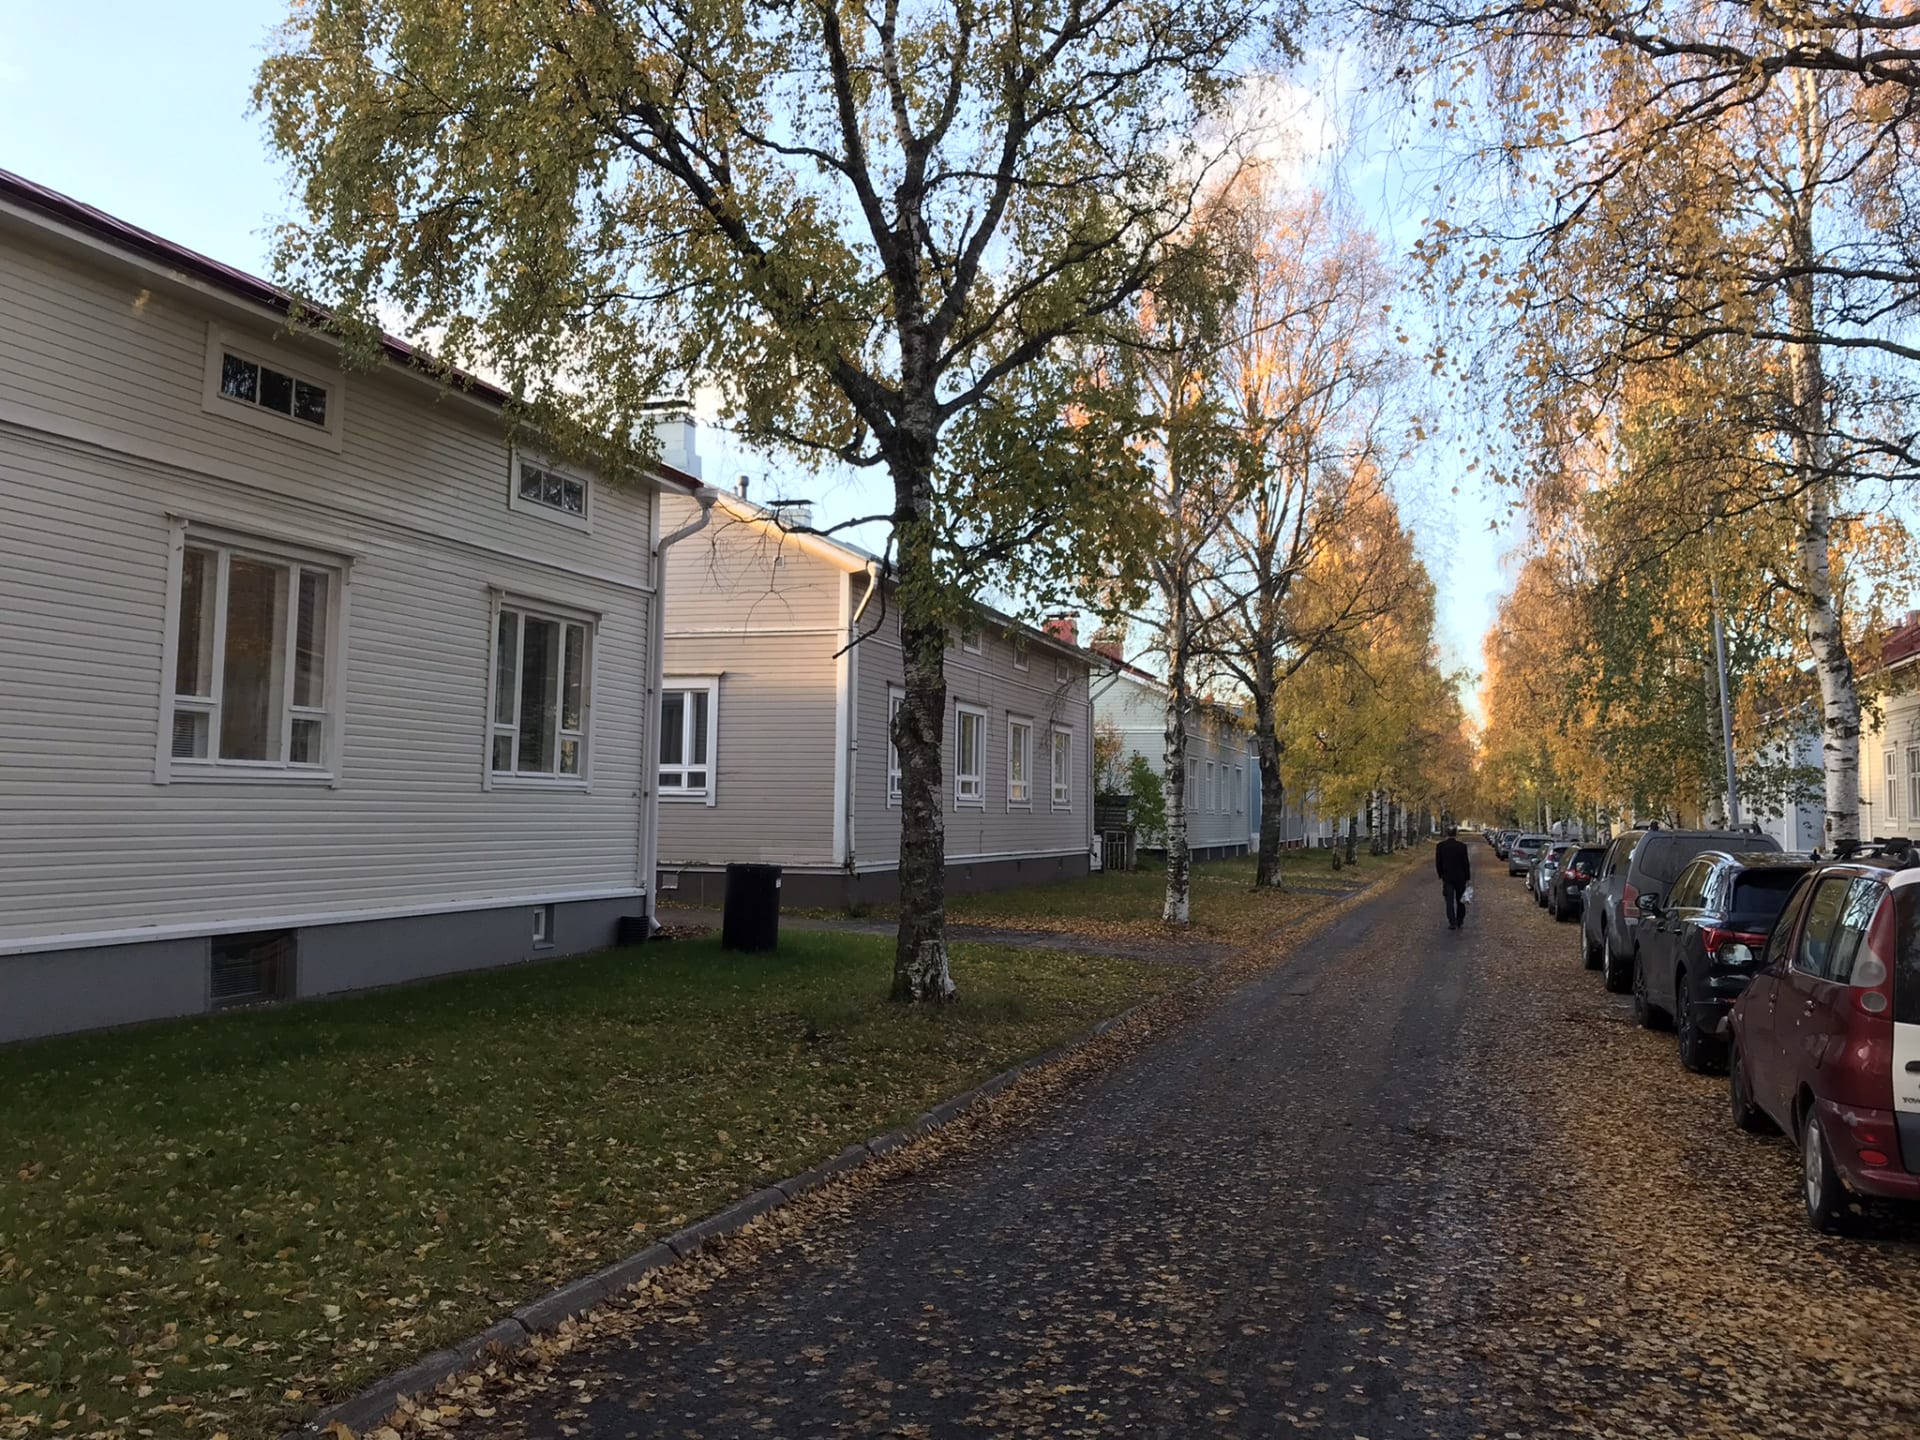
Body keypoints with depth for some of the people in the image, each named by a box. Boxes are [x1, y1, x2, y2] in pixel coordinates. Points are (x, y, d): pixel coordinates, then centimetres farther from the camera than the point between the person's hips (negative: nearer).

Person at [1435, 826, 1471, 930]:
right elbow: (1466, 863, -7)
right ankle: (1460, 921, 22)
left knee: (1450, 901, 2)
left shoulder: (1440, 846, -6)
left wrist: (1441, 875, 12)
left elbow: (1437, 863, -1)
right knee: (1460, 900, 15)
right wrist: (1468, 878, 1)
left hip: (1447, 877, 0)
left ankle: (1452, 923, -6)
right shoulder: (1462, 846, -11)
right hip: (1460, 877, 0)